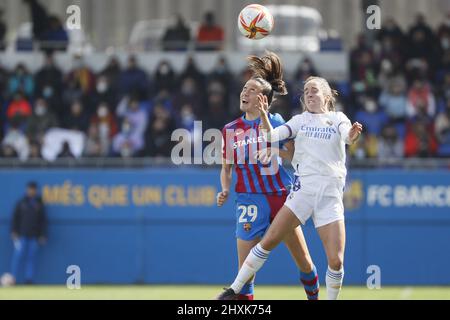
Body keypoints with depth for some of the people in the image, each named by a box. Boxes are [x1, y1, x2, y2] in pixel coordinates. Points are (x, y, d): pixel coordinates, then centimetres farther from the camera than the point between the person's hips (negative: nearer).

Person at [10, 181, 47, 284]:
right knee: (18, 256, -8)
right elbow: (15, 217, 6)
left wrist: (43, 235, 4)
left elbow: (43, 221, 10)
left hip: (34, 237, 2)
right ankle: (12, 278, -5)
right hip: (22, 235, -1)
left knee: (31, 257, 1)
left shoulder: (39, 204, 9)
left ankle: (29, 280, 3)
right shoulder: (21, 203, 6)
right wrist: (14, 232, -3)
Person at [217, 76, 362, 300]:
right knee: (268, 241, -9)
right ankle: (234, 290, 0)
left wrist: (353, 135, -36)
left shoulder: (338, 119, 10)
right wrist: (263, 115, -19)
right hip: (303, 189, 1)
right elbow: (272, 135, 0)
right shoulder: (301, 120, 14)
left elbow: (347, 137, -12)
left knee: (336, 261, -10)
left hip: (331, 195, -1)